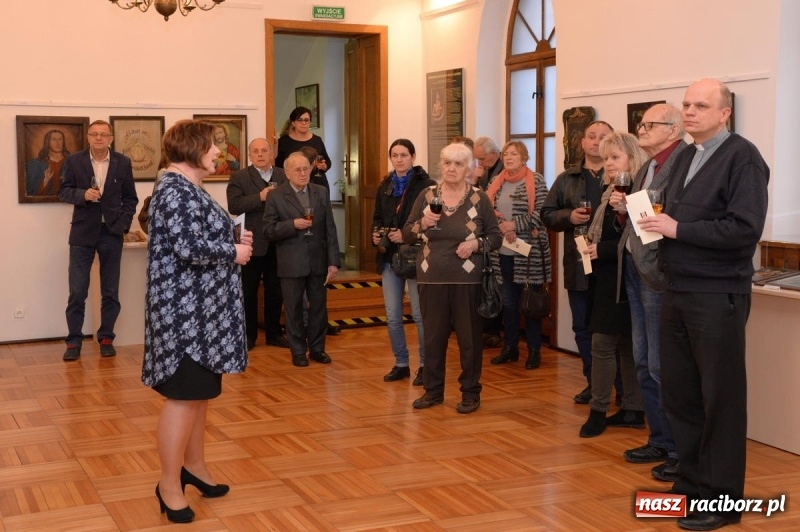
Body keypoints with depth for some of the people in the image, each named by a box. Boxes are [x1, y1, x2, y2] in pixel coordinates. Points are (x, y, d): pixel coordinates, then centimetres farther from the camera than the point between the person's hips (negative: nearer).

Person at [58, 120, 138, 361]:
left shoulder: (123, 163, 2)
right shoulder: (74, 161, 0)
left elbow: (130, 198, 6)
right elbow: (63, 192, 1)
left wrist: (123, 224, -6)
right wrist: (82, 194, -19)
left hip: (111, 233, 1)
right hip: (83, 232, -1)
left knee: (110, 291, 7)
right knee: (77, 291, -1)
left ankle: (106, 338, 18)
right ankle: (74, 341, 8)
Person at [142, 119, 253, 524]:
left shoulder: (189, 190, 15)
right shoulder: (174, 192, -17)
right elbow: (189, 248, -26)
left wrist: (235, 241, 6)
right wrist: (234, 252, -13)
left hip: (203, 309, 11)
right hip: (184, 310, -11)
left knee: (200, 392, 17)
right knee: (184, 395, -6)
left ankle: (194, 465, 28)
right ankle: (169, 485, 3)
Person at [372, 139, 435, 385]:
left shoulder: (426, 185, -8)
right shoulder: (384, 186, 12)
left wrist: (407, 235, -20)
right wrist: (376, 234, -2)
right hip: (390, 257, 6)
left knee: (420, 314, 0)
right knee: (392, 317, 9)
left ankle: (425, 365, 12)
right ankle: (401, 364, 21)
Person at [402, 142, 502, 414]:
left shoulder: (479, 198, 0)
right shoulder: (426, 195, 5)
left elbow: (496, 236, 3)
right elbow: (406, 235, 7)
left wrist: (476, 244, -16)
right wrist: (421, 224, -12)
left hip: (467, 279, -2)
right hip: (431, 278, 2)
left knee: (469, 336, 3)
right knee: (433, 335, 9)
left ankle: (471, 392, 16)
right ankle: (433, 390, 22)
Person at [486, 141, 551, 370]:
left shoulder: (535, 181, -6)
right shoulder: (497, 183, 10)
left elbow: (542, 212, -13)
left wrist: (515, 224, -17)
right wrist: (502, 226, -10)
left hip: (529, 252, -5)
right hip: (504, 252, 5)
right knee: (508, 302, 12)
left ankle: (534, 350, 13)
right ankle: (510, 348, 23)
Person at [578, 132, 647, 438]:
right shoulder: (609, 191, 13)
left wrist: (602, 250, -18)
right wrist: (589, 245, 3)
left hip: (623, 280, -9)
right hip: (606, 279, 9)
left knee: (602, 343, -6)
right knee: (625, 344, 12)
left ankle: (598, 411, 3)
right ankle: (632, 411, 18)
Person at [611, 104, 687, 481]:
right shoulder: (648, 167, 18)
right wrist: (624, 208, 1)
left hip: (658, 272, -10)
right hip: (633, 270, 10)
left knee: (662, 365, -4)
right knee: (644, 362, 15)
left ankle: (681, 450, 8)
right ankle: (659, 440, 27)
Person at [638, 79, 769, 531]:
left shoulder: (742, 157, -12)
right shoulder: (686, 156, 14)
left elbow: (745, 228, -22)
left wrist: (678, 230, -19)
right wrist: (658, 220, 0)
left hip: (718, 295, -8)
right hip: (678, 291, 8)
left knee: (721, 398, 2)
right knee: (678, 391, 13)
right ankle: (692, 483, 28)